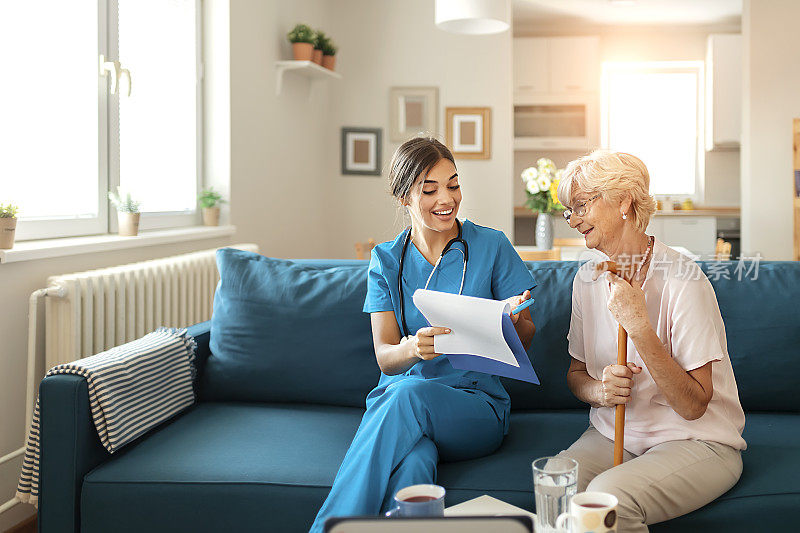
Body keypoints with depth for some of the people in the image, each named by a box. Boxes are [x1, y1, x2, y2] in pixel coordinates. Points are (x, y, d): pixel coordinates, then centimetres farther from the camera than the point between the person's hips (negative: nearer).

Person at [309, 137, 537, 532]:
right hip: (397, 400, 1)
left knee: (410, 394, -34)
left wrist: (515, 320, -21)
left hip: (476, 405, -1)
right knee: (413, 463, -35)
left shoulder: (491, 246, 2)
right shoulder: (386, 260, 7)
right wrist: (413, 347, -27)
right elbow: (385, 357, -2)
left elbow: (525, 342, 4)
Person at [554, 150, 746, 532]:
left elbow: (693, 405, -17)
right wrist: (600, 390, -11)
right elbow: (576, 372, 13)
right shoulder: (587, 279, 4)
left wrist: (639, 326, -27)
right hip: (612, 434, 5)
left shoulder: (681, 279, -16)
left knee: (609, 494, -32)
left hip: (695, 441, -4)